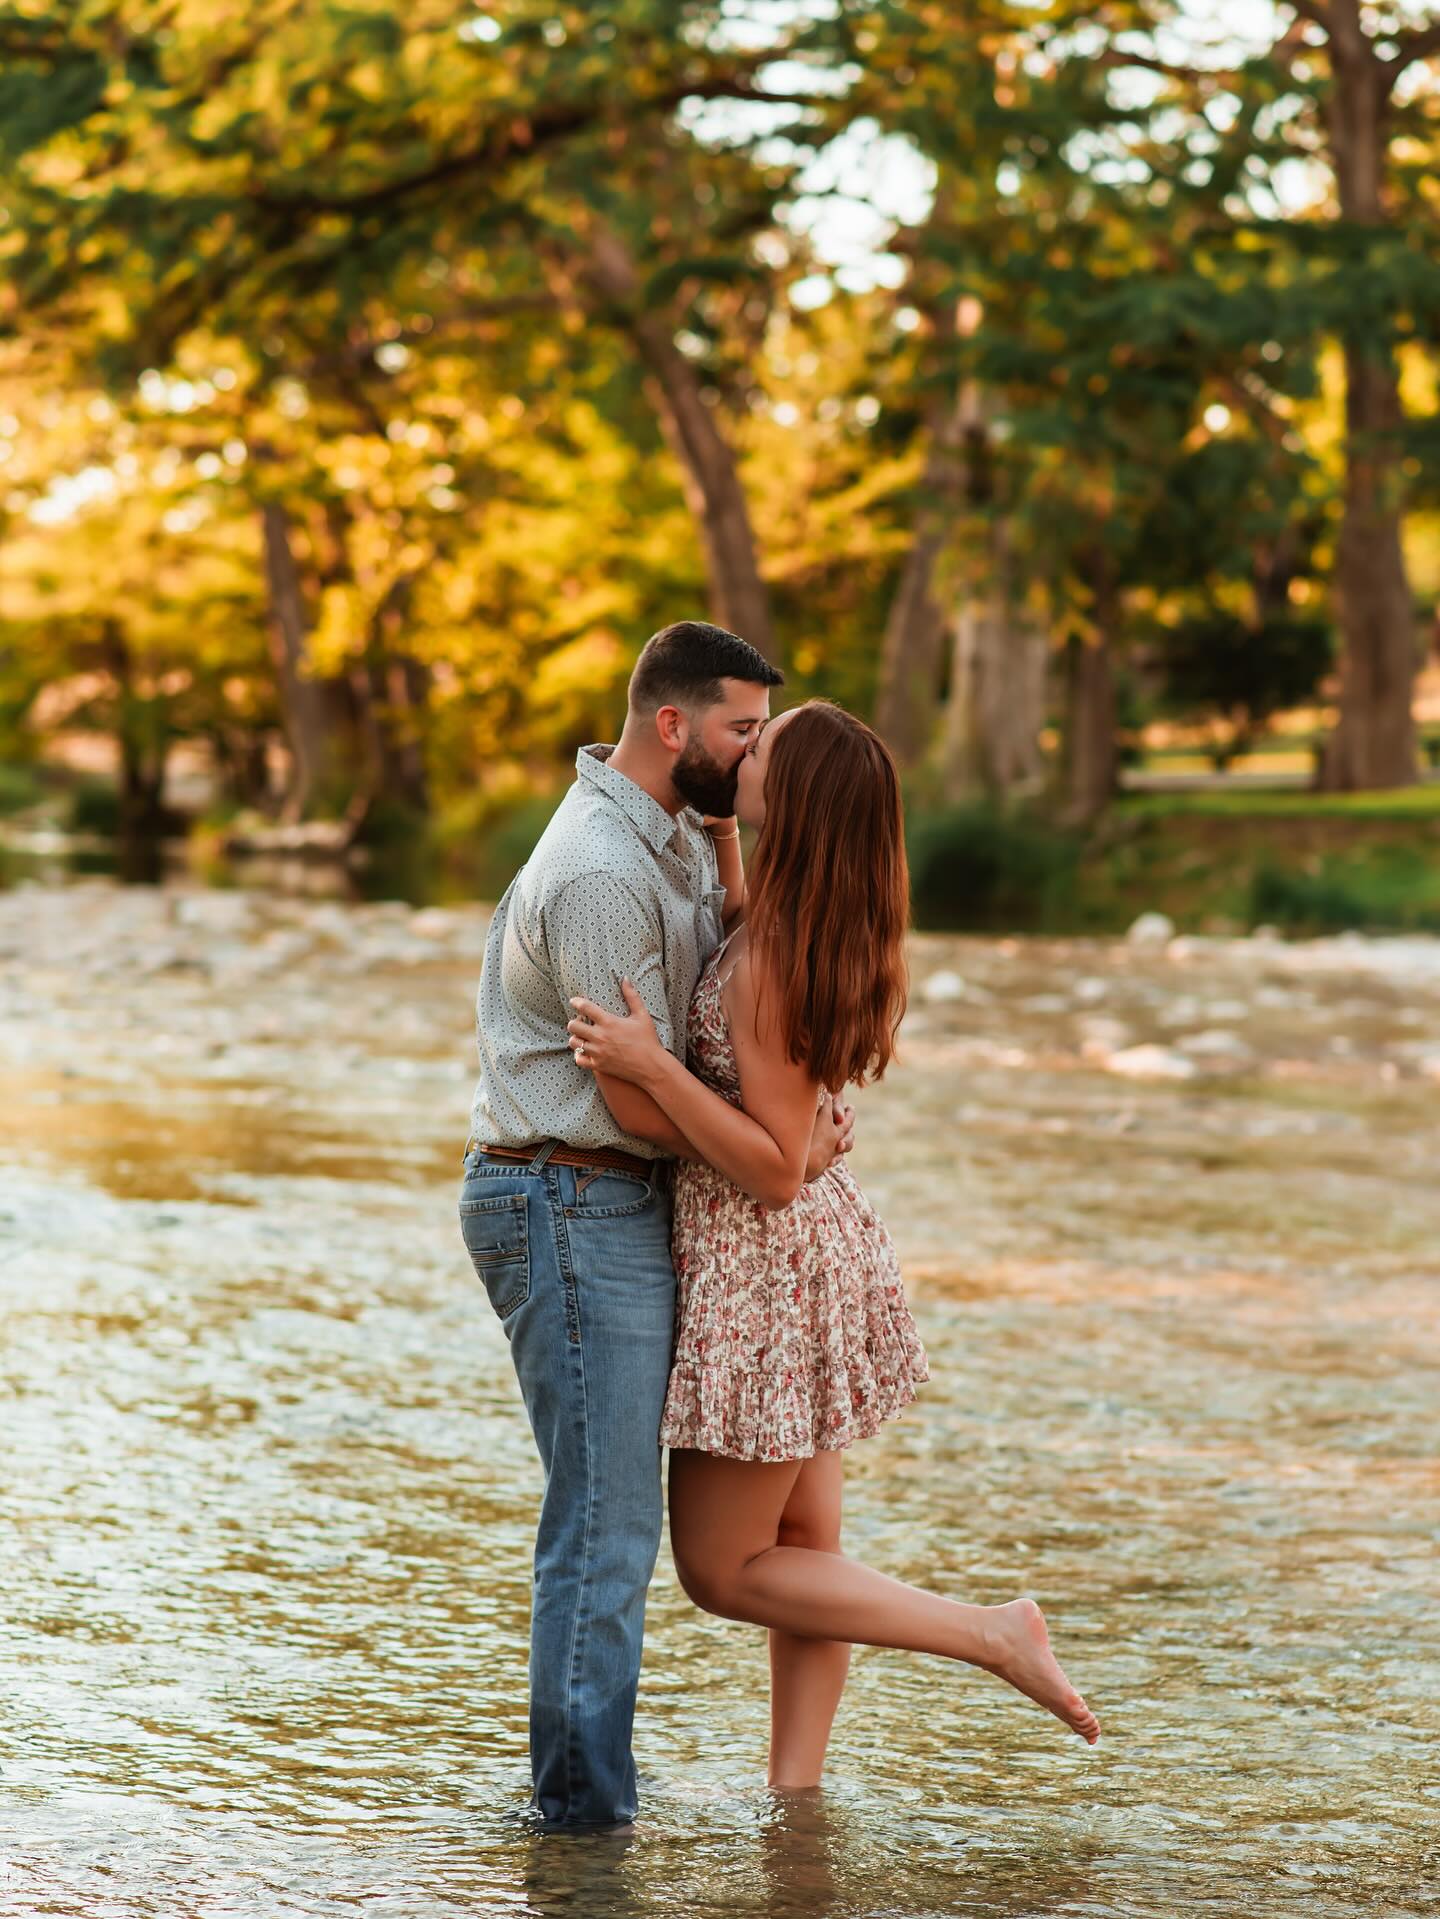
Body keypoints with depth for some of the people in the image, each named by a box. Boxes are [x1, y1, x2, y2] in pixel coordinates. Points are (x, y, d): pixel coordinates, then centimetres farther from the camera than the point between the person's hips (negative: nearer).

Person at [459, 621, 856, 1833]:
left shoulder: (681, 837, 13)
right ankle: (585, 1808, -2)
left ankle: (577, 1781, 20)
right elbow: (639, 1097, -18)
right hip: (572, 1205, -10)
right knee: (609, 1523, -8)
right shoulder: (601, 874, -20)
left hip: (621, 1207, 10)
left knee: (609, 1513, 13)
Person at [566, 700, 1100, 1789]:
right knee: (803, 1548, 13)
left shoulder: (767, 961, -26)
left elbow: (774, 1168, -24)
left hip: (763, 1261, -9)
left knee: (723, 1570, 5)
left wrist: (650, 1066, -29)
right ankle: (796, 1796, 19)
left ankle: (995, 1635, 0)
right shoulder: (839, 932, 0)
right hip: (818, 1240, 9)